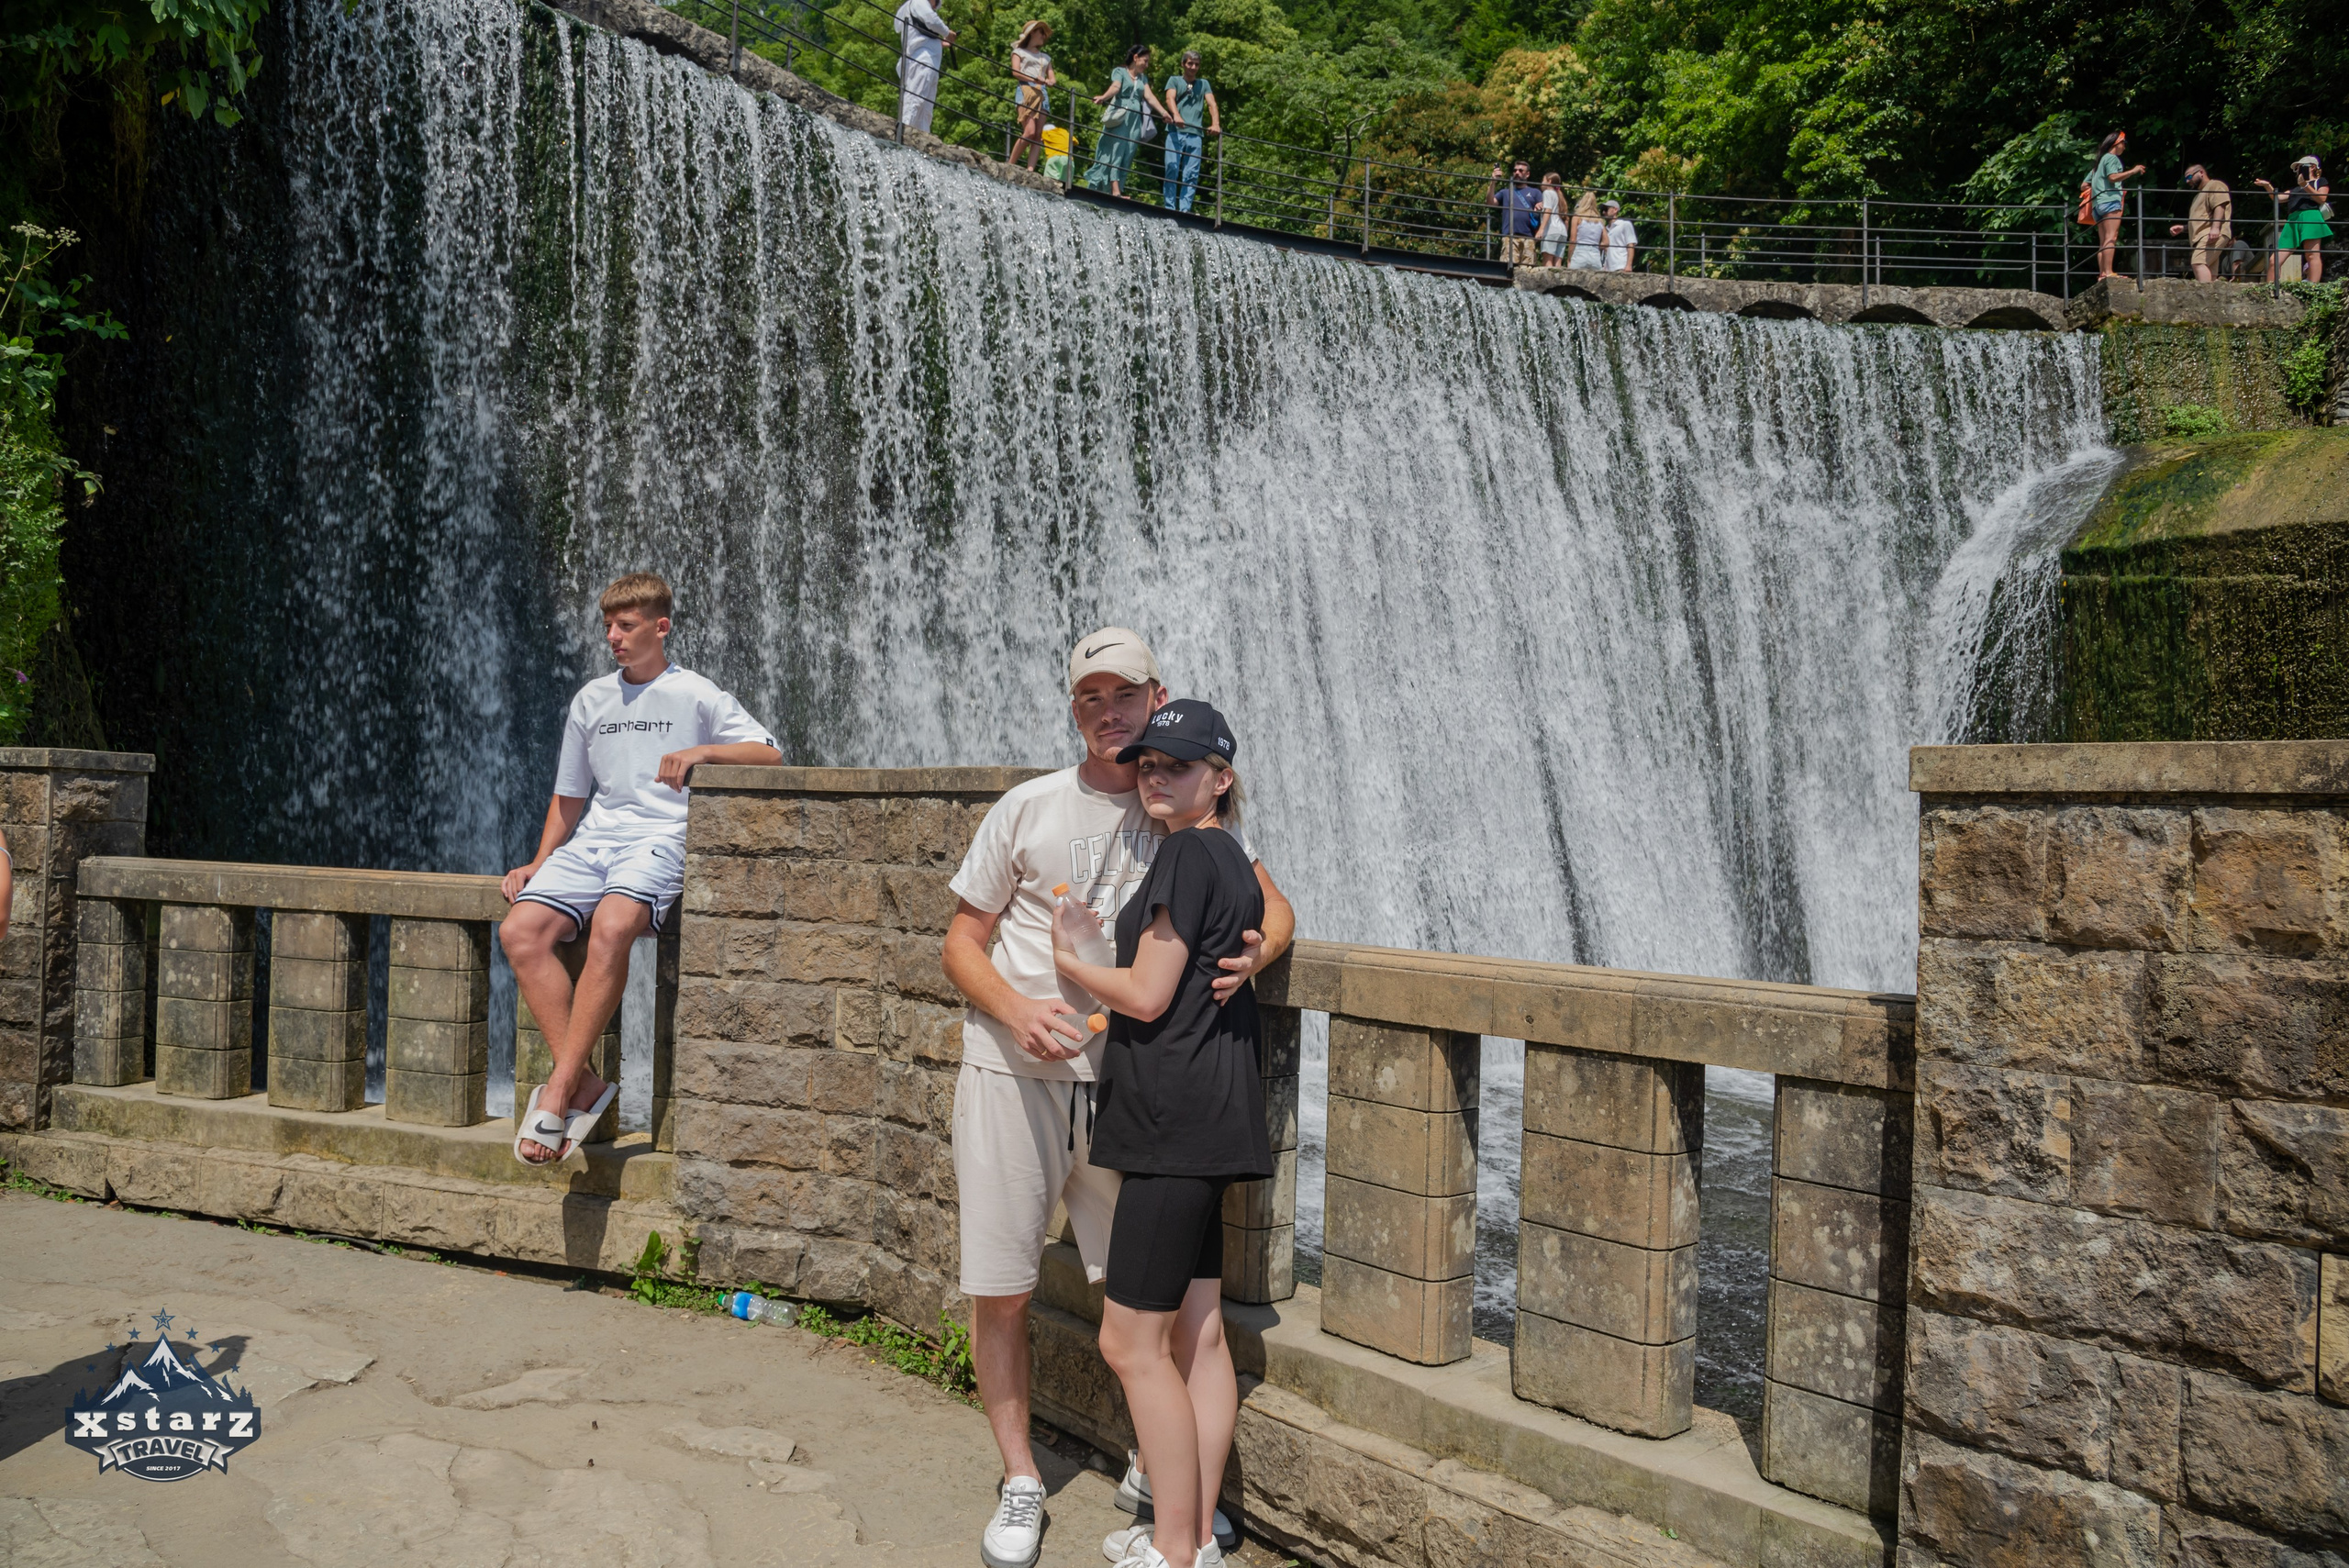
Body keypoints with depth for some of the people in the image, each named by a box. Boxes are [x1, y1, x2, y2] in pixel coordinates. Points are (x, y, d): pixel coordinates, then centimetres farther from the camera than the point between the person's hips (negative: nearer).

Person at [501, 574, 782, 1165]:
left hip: (661, 839, -5)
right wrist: (538, 865, 16)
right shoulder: (591, 699, 22)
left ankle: (559, 1088, -30)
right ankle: (584, 1084, -23)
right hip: (593, 841, 6)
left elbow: (769, 755, -2)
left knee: (611, 927, -36)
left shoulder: (695, 694, 7)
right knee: (520, 930, -22)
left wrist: (701, 750, -17)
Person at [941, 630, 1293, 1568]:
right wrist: (1016, 1011, -16)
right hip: (1012, 1072, -1)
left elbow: (1272, 907, 7)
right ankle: (1020, 1481, 23)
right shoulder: (1028, 808, 0)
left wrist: (1256, 952, -18)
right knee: (999, 1290, 4)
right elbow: (962, 938, 3)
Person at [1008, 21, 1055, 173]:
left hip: (1042, 94, 5)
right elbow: (1016, 72, -1)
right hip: (1025, 91, -5)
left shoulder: (1046, 57, 30)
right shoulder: (1019, 52, 16)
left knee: (1038, 136, -11)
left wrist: (1051, 81, -8)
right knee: (1029, 132, -23)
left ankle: (1030, 169, -18)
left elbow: (1052, 78, 18)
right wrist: (1034, 79, -17)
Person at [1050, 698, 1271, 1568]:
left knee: (1131, 1341, -3)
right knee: (1197, 1332, 13)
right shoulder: (1231, 860, 16)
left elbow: (1147, 996, -15)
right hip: (1208, 1122, 10)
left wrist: (1068, 961, 1)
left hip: (1176, 1120, -10)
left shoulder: (1187, 854, -13)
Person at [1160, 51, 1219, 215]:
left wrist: (1216, 124, -14)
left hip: (1195, 135, 2)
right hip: (1176, 132, -2)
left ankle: (1185, 209, -6)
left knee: (1191, 175, -4)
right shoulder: (1174, 80, 13)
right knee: (1172, 169, -9)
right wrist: (1176, 115, -27)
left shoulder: (1204, 84, 20)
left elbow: (1212, 104, 6)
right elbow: (1170, 99, -6)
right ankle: (1170, 208, -7)